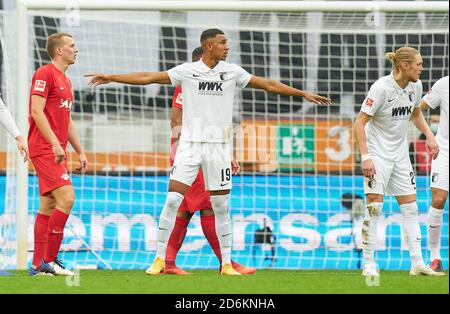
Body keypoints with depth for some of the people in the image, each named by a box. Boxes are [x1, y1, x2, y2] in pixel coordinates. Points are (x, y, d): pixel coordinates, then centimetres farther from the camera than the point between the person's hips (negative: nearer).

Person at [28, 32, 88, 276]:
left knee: (48, 207, 8)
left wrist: (80, 152, 21)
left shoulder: (65, 81, 20)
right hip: (44, 149, -10)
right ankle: (49, 260, -14)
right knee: (66, 198, -17)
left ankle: (38, 265, 10)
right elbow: (37, 111, -17)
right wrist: (55, 143, -23)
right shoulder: (45, 74, -9)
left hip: (57, 151, 10)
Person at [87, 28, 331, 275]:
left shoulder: (232, 71, 5)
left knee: (221, 207, 4)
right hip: (190, 144, -2)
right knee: (172, 201, -9)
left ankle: (226, 263, 12)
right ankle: (160, 259, -1)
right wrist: (110, 78, -4)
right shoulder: (187, 71, 0)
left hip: (219, 146, 2)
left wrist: (303, 94, 8)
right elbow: (148, 77, -1)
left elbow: (269, 85, 10)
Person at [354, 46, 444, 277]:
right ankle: (368, 264, -2)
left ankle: (417, 263, 7)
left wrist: (429, 135, 5)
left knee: (410, 208, 5)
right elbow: (359, 123, -19)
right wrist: (365, 157, -25)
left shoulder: (415, 85, -1)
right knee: (374, 206, -10)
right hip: (378, 152, -7)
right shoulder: (382, 88, -21)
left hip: (400, 154, 7)